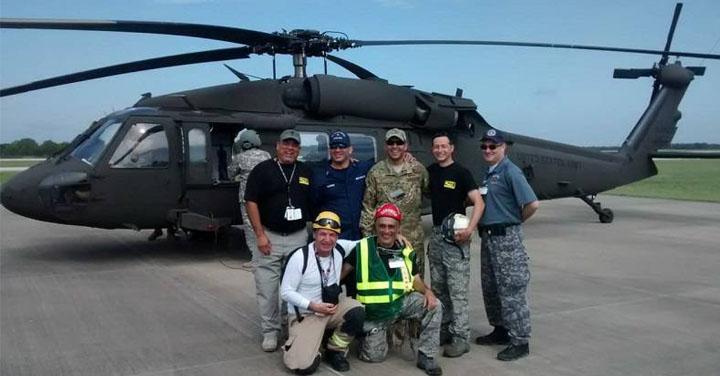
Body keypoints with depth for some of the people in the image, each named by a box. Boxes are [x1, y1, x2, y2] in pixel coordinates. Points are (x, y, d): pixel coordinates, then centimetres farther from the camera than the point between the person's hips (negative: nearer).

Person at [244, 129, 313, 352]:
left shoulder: (306, 172, 10)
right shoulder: (263, 170, -1)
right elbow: (251, 202, -4)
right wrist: (260, 234, -10)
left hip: (299, 237, 3)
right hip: (269, 237, -3)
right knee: (267, 288, 0)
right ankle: (270, 331, 12)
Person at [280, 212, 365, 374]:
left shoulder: (340, 248, -5)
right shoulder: (299, 257, -18)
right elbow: (286, 292, -13)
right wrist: (313, 306, -22)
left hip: (332, 309, 5)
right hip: (305, 314, -4)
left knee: (357, 311, -27)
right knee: (304, 366, -22)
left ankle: (335, 350, 0)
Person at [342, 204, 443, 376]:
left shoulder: (406, 252, -3)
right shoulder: (361, 249, -12)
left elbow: (416, 281, 7)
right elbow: (339, 274, -4)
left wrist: (427, 291, -14)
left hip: (401, 302, 3)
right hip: (373, 310, -2)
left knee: (434, 305, -18)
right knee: (374, 356, -6)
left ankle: (426, 356, -5)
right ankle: (366, 334, 30)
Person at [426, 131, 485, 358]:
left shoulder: (460, 172, -7)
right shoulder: (430, 171, 11)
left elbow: (479, 202, -13)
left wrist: (470, 229, -27)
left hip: (456, 236, -7)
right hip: (436, 234, 7)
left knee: (457, 289, -6)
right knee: (438, 287, 12)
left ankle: (461, 338, -1)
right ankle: (444, 330, 23)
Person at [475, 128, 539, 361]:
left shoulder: (510, 172, -13)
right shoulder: (489, 173, 13)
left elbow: (532, 204, -20)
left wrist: (515, 221, -6)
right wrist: (483, 225, 11)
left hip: (506, 239, -9)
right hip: (488, 237, 9)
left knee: (511, 291, -5)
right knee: (490, 288, 16)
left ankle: (520, 342, 3)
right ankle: (501, 330, 30)